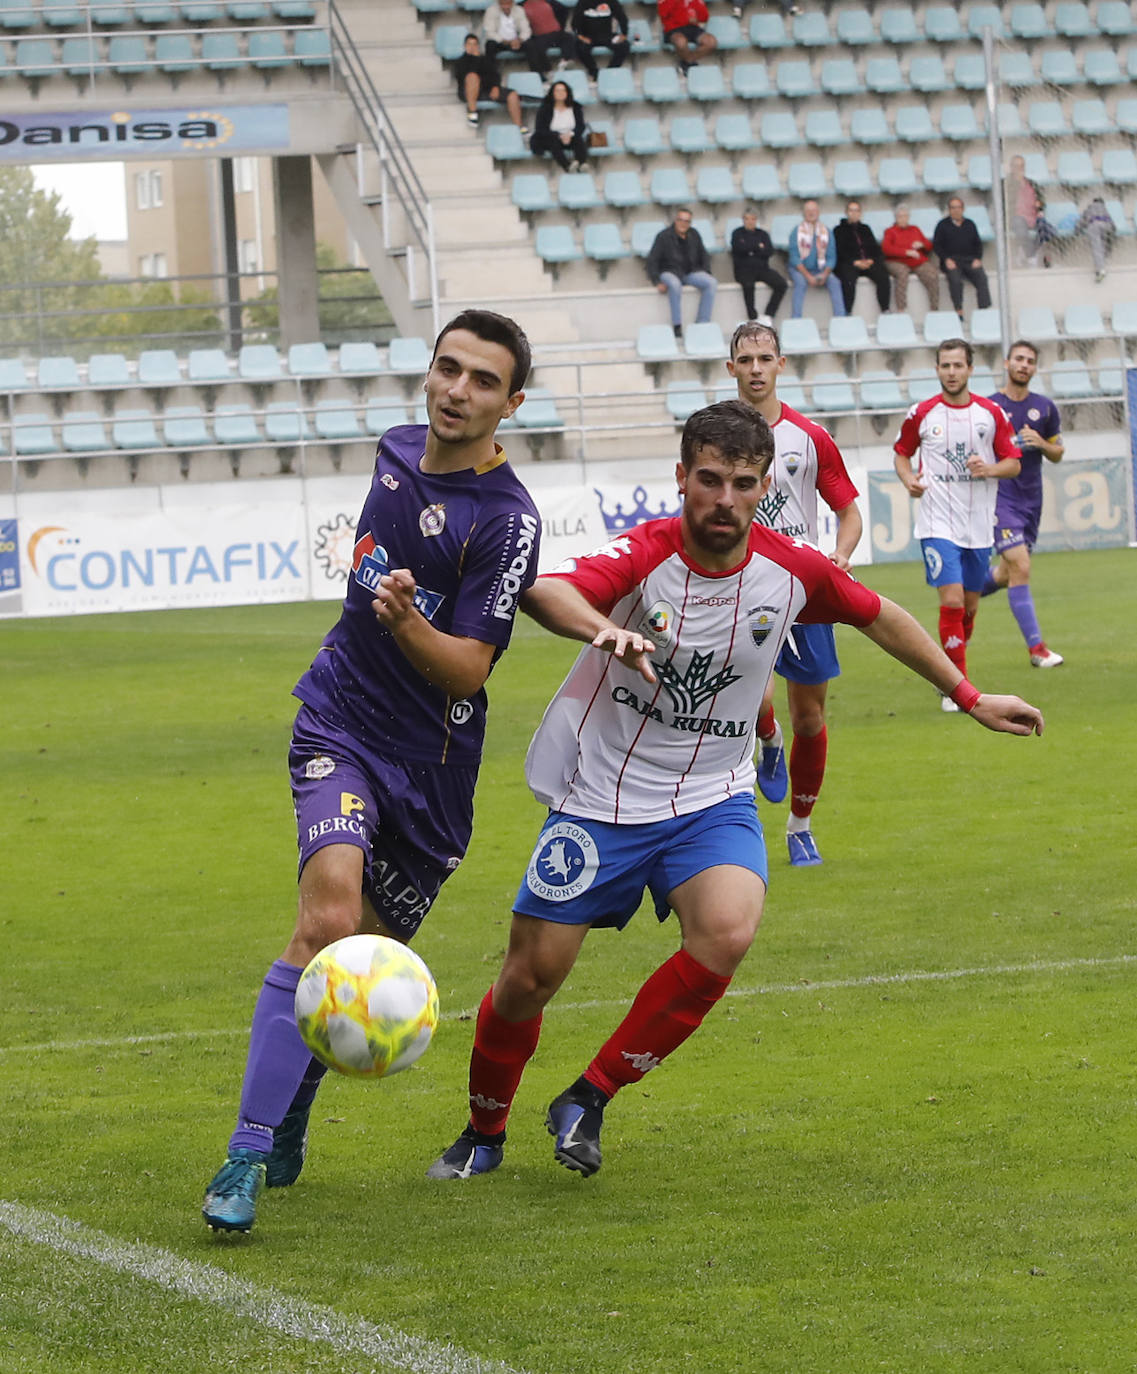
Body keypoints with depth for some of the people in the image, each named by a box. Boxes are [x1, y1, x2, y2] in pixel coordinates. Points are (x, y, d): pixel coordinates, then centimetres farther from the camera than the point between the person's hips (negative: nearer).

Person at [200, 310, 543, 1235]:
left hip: (430, 760, -1)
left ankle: (289, 1113, 38)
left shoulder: (507, 521, -15)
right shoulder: (398, 452, 3)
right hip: (340, 723, 2)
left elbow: (467, 671, -18)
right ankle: (250, 1156, -24)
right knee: (330, 918, -22)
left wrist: (404, 618, -35)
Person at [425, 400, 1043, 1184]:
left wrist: (969, 697, 17)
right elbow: (545, 590, -39)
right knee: (529, 979, -1)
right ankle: (484, 1135, 29)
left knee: (728, 934, -27)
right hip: (600, 799, -2)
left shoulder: (789, 569, -8)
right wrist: (605, 630, -61)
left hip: (710, 801, 2)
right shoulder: (645, 554, -19)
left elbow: (876, 616, 13)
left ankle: (591, 1098, -9)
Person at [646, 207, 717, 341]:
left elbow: (704, 256, 20)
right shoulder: (664, 236, -5)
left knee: (711, 283, -23)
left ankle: (702, 323, -23)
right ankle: (677, 326, -35)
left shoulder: (694, 235, 10)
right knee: (675, 285, -40)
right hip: (670, 272, -4)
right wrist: (658, 282, -17)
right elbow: (652, 260, -6)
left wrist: (706, 274, 3)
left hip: (691, 272, 4)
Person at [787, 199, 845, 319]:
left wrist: (825, 274, -13)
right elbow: (794, 258, -8)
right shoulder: (797, 232, -2)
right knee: (800, 282, -34)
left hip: (820, 270, 2)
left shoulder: (826, 232, 7)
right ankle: (796, 320, -37)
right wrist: (808, 276, -20)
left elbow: (831, 258, 6)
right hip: (800, 269, -2)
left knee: (835, 282, -25)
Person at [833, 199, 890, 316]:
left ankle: (884, 310, -27)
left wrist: (871, 260, -3)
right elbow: (839, 252, 2)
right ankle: (848, 312, -36)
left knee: (883, 276, -28)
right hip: (849, 264, -3)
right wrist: (855, 262, -12)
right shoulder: (839, 230, 14)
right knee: (848, 279, -38)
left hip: (869, 262, 3)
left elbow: (875, 248, 18)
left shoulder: (865, 229, 26)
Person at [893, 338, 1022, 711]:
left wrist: (989, 469, -14)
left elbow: (1014, 463, 7)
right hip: (937, 523, -3)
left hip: (978, 526, 3)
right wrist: (909, 479, -7)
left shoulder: (992, 414, 2)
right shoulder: (921, 414, -1)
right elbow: (901, 452, 13)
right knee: (952, 600, -15)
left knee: (970, 606, 10)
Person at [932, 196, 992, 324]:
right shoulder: (943, 225, 14)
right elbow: (936, 245, 6)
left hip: (970, 260, 2)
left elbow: (978, 244, 18)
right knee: (955, 278, -35)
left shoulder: (970, 224, 22)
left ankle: (985, 309, -34)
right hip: (951, 260, -2)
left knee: (981, 277, -27)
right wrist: (946, 260, -10)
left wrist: (978, 259, -1)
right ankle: (958, 311, -34)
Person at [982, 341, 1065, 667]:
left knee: (1007, 572, 14)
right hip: (999, 497, -5)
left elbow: (1058, 454, 13)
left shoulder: (1045, 408, 6)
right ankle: (1036, 648, -15)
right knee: (1020, 567, -16)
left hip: (1031, 499, 5)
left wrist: (1041, 444, -8)